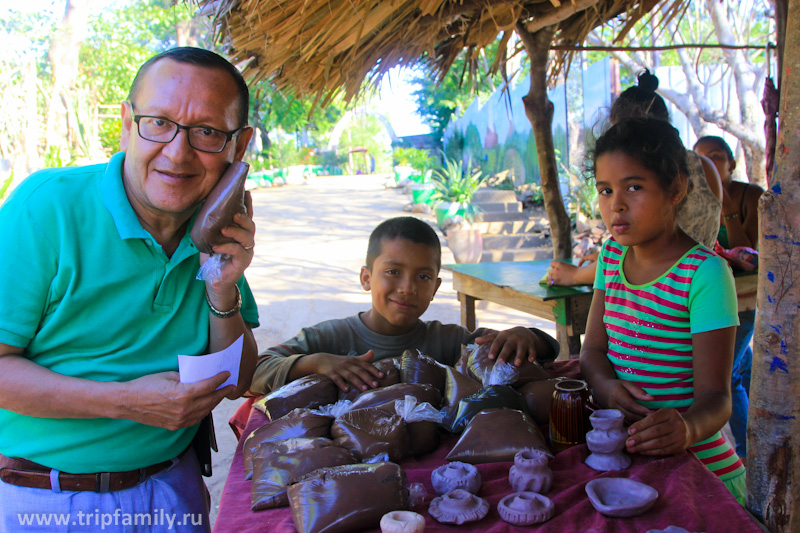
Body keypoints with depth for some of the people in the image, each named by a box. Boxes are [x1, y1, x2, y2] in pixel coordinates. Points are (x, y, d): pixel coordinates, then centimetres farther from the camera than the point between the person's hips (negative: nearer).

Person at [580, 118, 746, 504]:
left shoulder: (705, 273, -14)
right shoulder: (612, 255, 6)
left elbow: (715, 395, -16)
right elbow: (593, 349, 7)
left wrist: (688, 427, -38)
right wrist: (606, 386, -16)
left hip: (695, 467, -5)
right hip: (619, 453, 5)